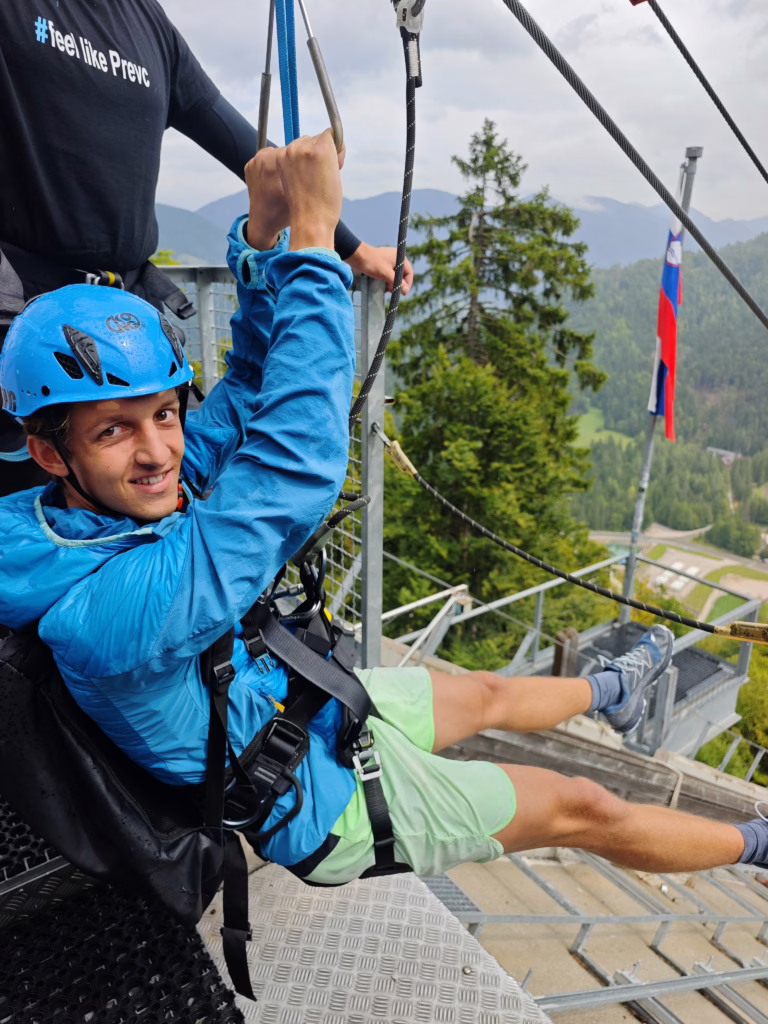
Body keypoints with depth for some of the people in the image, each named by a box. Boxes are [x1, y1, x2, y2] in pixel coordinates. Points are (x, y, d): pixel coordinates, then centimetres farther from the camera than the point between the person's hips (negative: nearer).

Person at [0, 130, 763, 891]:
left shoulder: (94, 514, -12)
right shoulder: (112, 610, -39)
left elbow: (237, 412, -8)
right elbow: (296, 459, -46)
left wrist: (262, 237, -18)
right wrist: (311, 235, -39)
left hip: (300, 704, 8)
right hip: (324, 804, -7)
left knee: (487, 695, 27)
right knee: (583, 811, 8)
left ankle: (610, 694, 59)